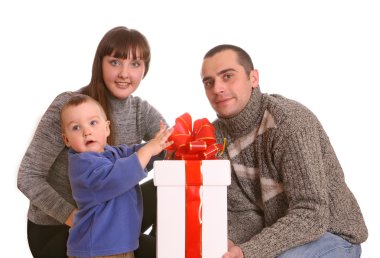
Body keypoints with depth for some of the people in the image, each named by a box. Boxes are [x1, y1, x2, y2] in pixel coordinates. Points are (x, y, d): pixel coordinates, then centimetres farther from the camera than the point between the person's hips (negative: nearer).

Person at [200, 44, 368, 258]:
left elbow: (311, 216, -29)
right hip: (279, 235, 7)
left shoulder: (291, 121, -24)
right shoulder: (216, 136, -3)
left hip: (331, 234, -6)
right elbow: (243, 213, -3)